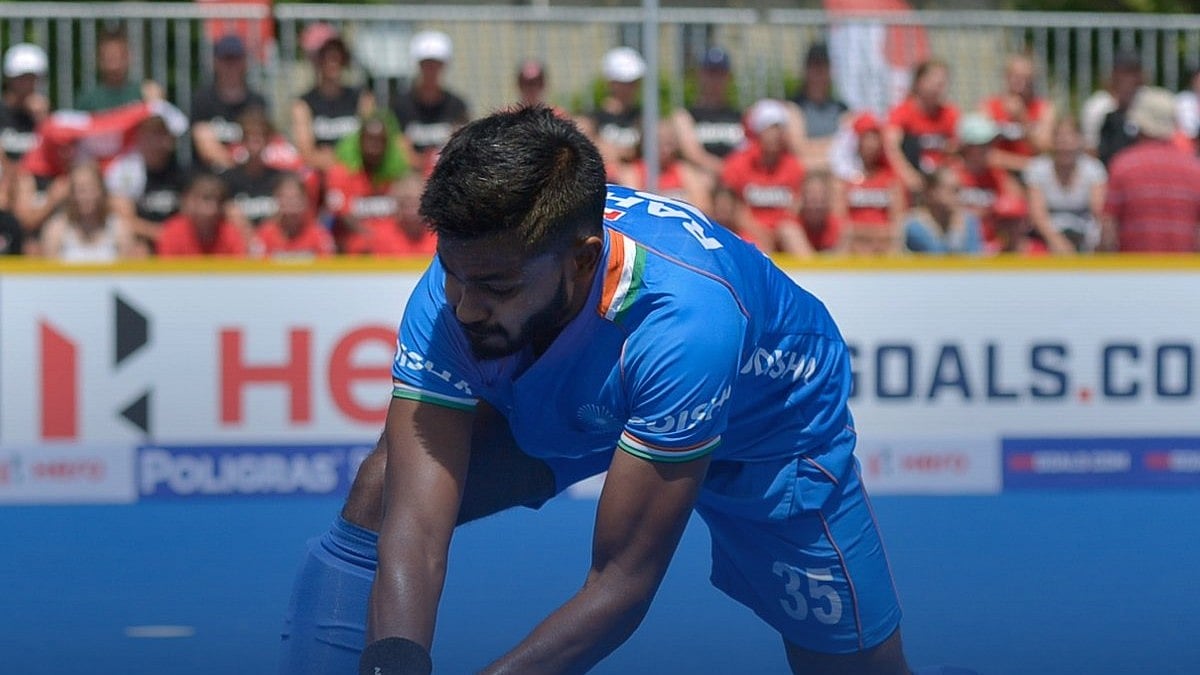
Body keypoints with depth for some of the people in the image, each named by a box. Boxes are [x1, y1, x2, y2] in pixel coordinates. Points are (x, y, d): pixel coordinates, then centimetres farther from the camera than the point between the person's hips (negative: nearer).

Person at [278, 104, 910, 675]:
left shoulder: (683, 318, -45)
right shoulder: (458, 288, -35)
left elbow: (625, 578, -40)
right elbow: (416, 527, -38)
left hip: (763, 430, -2)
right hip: (558, 410, 3)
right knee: (381, 493, -19)